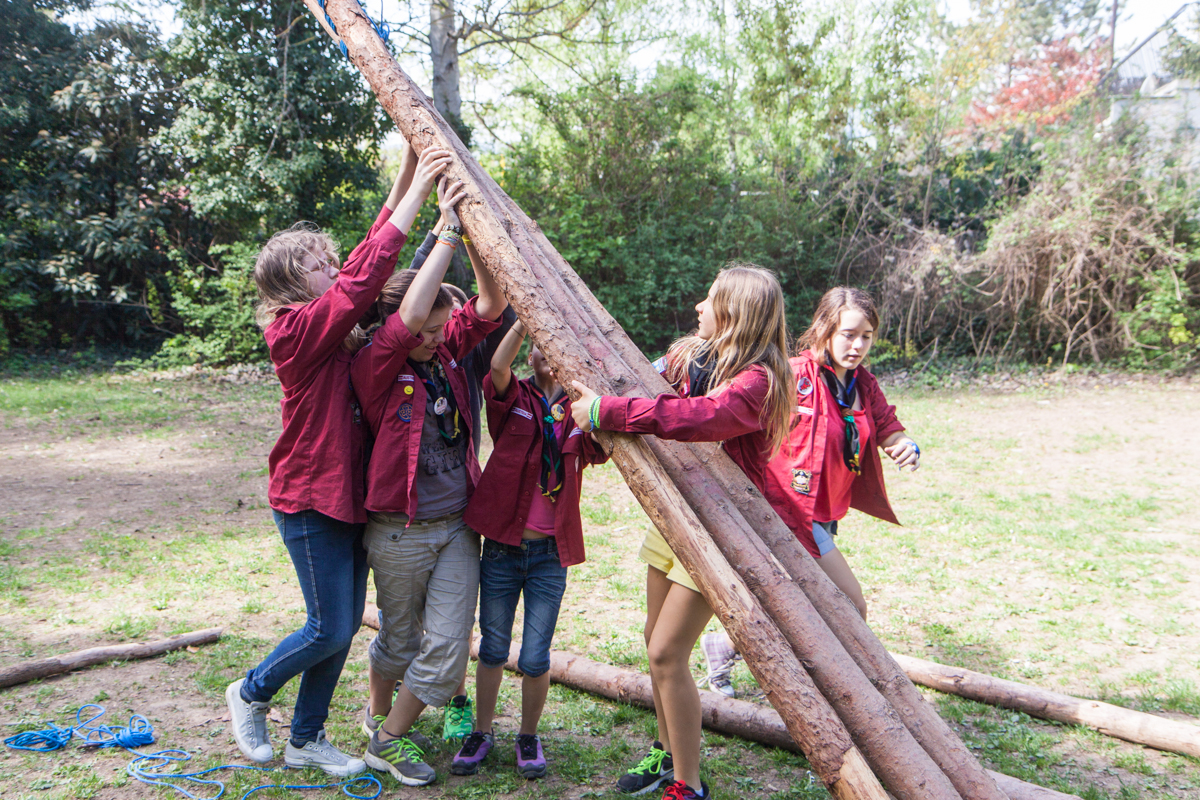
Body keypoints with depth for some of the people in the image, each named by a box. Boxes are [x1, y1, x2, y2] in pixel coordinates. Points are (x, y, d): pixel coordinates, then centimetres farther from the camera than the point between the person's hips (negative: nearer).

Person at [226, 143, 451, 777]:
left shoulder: (333, 327, 7)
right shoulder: (300, 329, -17)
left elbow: (366, 263, 8)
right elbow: (364, 278, -27)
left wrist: (406, 179, 3)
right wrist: (414, 194, -26)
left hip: (347, 496, 9)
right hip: (310, 502, -9)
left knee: (347, 624, 13)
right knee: (331, 628, -1)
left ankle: (306, 738, 28)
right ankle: (251, 694, 26)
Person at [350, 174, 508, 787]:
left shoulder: (446, 350, 2)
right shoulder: (374, 364, -15)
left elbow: (491, 305, -7)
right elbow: (409, 314, -33)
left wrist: (476, 233, -18)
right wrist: (448, 231, -28)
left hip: (458, 526, 5)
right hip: (401, 533, -5)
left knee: (449, 646, 3)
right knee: (400, 637, 14)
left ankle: (390, 734, 25)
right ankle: (381, 720, 41)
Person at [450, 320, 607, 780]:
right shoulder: (514, 400, 0)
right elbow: (499, 366, -21)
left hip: (550, 555, 0)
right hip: (501, 548, 0)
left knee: (535, 659, 4)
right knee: (492, 650, 12)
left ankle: (529, 737, 27)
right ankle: (482, 733, 31)